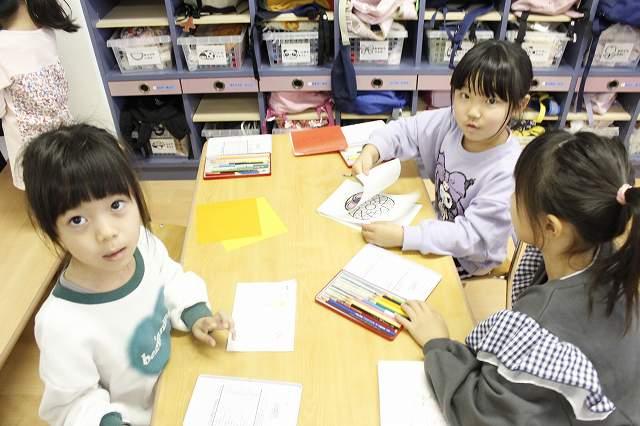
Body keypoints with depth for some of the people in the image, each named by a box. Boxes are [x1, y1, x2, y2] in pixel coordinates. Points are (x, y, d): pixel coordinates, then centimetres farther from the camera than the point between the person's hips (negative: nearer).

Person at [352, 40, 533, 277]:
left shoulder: (508, 170, -32)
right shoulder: (451, 123, -17)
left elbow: (473, 236, -32)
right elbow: (405, 131, -3)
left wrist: (403, 236, -39)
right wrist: (371, 151, -23)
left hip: (468, 261, -5)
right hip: (441, 224, 5)